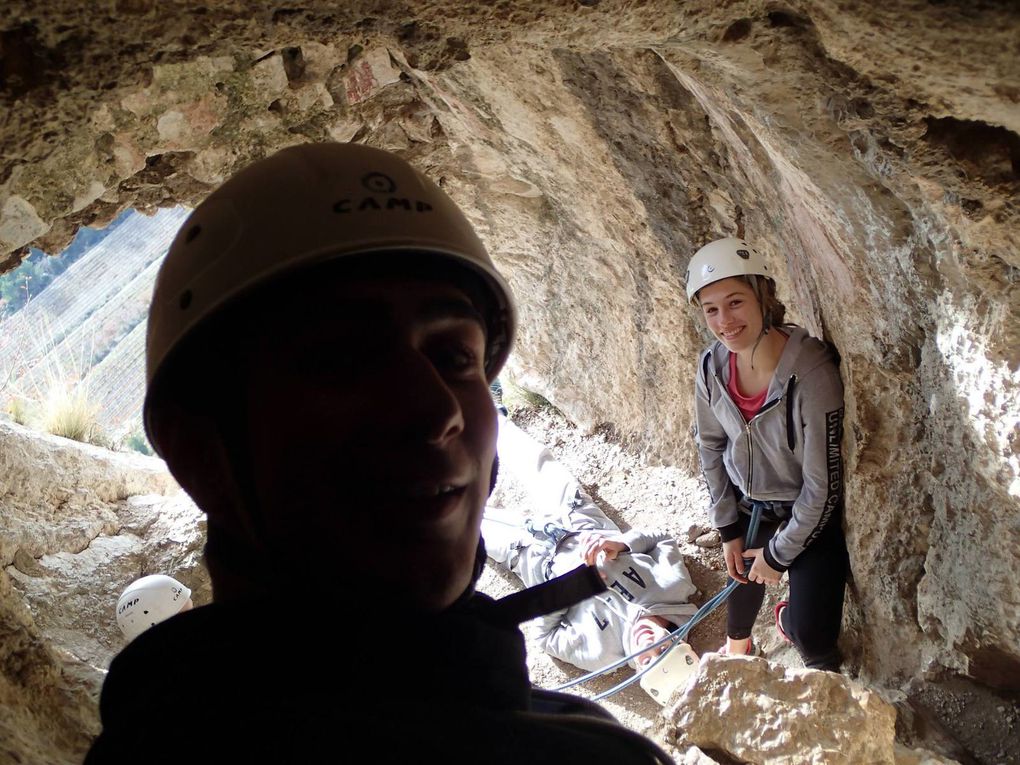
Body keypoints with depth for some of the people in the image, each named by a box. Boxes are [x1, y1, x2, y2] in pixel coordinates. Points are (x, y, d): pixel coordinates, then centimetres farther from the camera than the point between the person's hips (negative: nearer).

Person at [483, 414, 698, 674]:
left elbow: (546, 636, -20)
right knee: (535, 461, 21)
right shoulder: (676, 586, -31)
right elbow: (665, 540, -13)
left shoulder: (598, 651, -37)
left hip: (540, 557, -4)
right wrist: (622, 544, -30)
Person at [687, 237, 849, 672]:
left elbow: (823, 486, -24)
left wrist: (779, 554, -13)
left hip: (810, 518, -4)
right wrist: (728, 530, 3)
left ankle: (788, 618, 32)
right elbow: (711, 444, 1)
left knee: (808, 634, -6)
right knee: (742, 578, 25)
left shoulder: (811, 374, -33)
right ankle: (738, 648, 59)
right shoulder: (713, 365, -16)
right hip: (749, 505, 5)